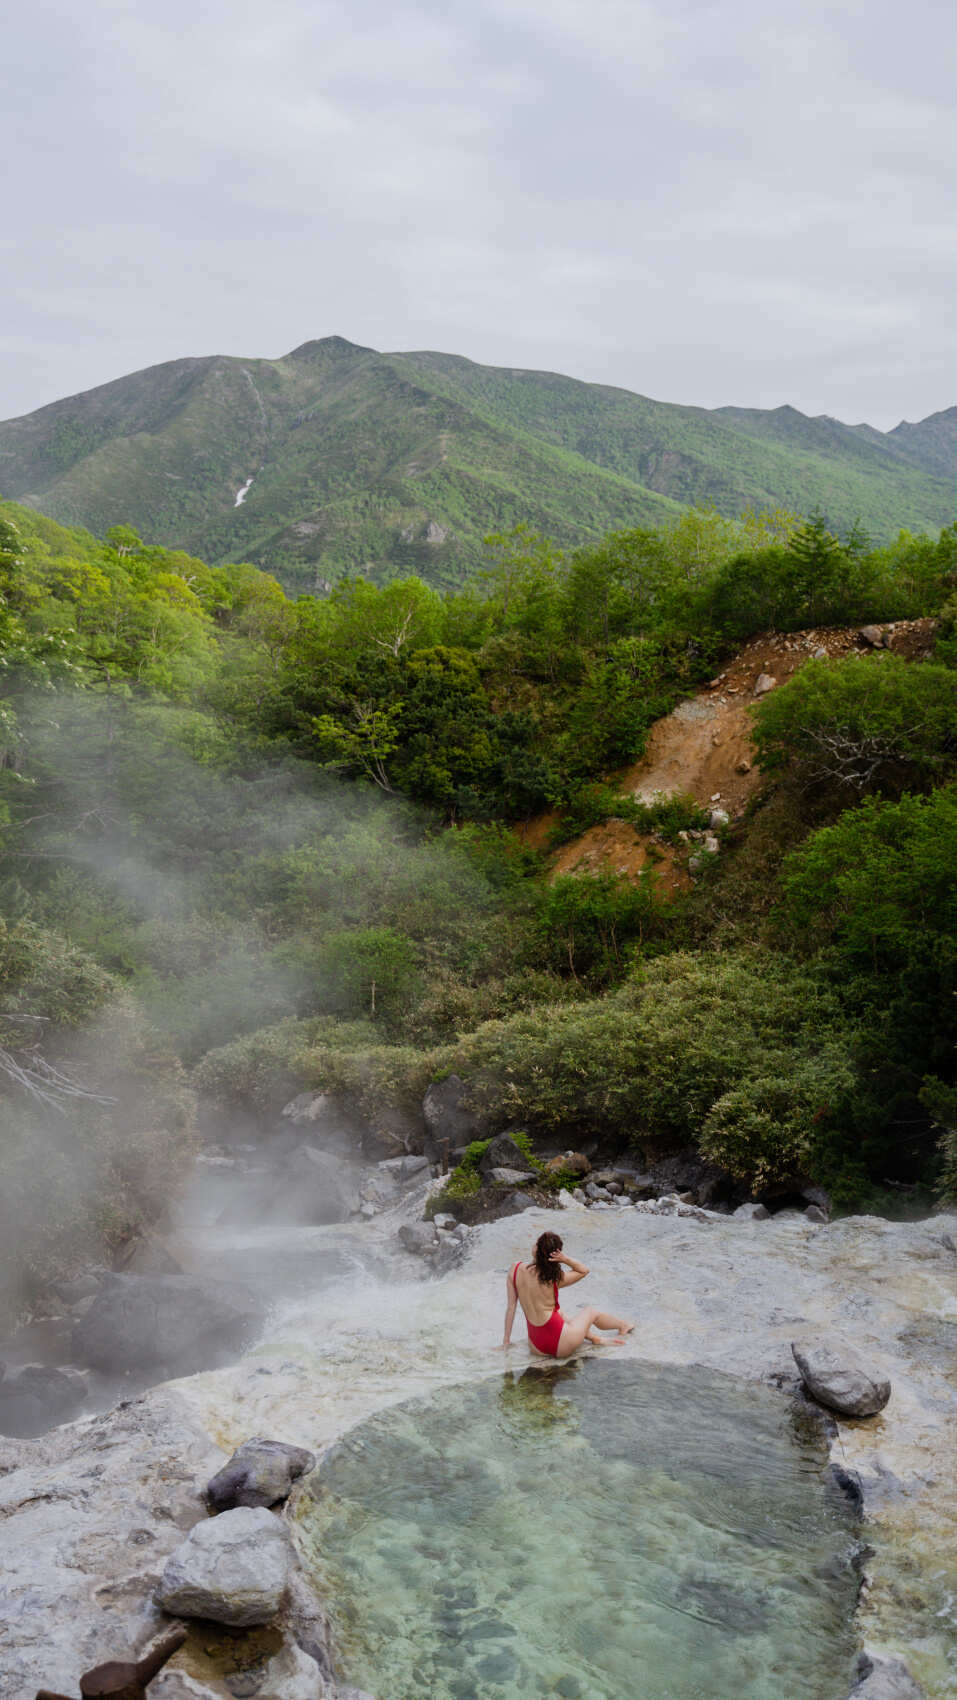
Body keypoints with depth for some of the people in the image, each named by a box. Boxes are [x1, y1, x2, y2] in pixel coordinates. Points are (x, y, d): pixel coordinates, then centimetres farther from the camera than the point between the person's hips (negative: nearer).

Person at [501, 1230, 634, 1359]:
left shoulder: (515, 1270, -6)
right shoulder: (555, 1278, -13)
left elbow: (510, 1306, 0)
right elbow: (584, 1270, 6)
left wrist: (506, 1340, 10)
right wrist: (565, 1259, -13)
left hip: (536, 1347, 3)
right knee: (592, 1310, 27)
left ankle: (595, 1337, 35)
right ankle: (623, 1326, 53)